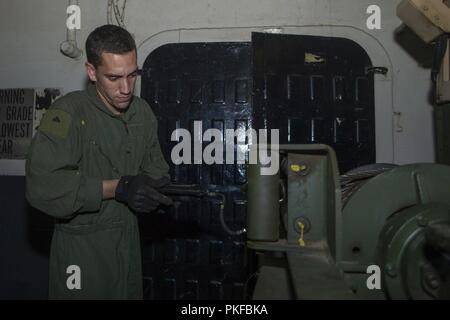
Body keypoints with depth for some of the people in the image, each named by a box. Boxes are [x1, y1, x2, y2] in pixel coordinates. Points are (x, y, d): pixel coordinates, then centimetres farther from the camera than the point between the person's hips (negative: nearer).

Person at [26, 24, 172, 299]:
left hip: (129, 240, 6)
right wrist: (117, 188, -29)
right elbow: (41, 184, -26)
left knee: (130, 293, 20)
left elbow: (155, 167, 9)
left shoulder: (143, 112, 2)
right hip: (82, 248, -5)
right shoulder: (68, 113, -18)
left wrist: (158, 185, -14)